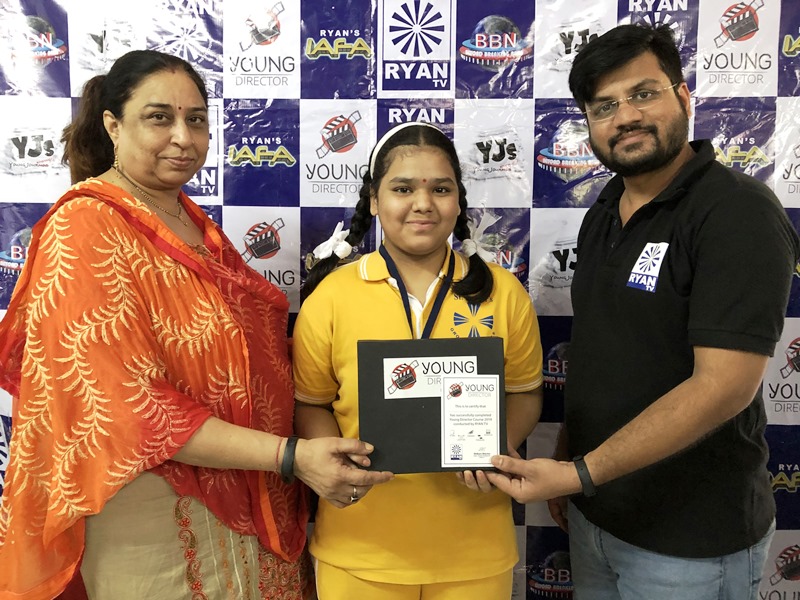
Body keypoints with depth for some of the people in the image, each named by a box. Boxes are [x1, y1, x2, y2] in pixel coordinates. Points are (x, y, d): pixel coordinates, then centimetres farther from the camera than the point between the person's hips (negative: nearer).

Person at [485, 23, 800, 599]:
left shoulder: (739, 212, -17)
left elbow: (723, 384, -25)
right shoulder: (603, 215, 5)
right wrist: (564, 465, 8)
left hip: (690, 541, -6)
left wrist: (580, 474, -25)